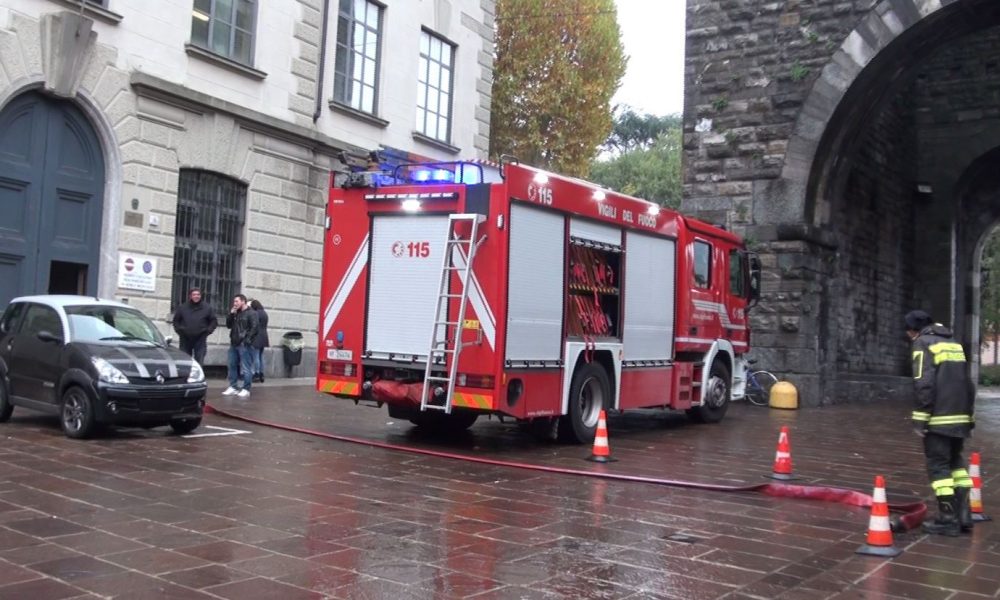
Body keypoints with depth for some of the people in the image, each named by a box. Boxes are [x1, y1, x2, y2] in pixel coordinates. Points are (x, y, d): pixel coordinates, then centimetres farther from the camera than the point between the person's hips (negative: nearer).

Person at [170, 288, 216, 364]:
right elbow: (175, 321, 14)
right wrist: (179, 330, -1)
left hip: (200, 340, -1)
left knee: (199, 363, -6)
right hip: (185, 339, 2)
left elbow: (214, 321, 7)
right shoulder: (182, 307, 7)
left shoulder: (207, 308, 4)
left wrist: (208, 331, -6)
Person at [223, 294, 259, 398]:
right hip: (234, 344, 8)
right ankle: (232, 387, 19)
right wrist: (231, 314, 4)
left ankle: (246, 389, -4)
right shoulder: (235, 313, 20)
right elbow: (228, 325, 18)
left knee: (246, 368, -6)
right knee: (232, 366, 11)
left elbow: (254, 328, -13)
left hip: (244, 345, -8)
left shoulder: (251, 313, -5)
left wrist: (247, 340, -19)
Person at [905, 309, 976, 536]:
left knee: (939, 466, -2)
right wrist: (967, 415, 23)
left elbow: (924, 385, -16)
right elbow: (969, 384, 20)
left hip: (939, 419, -8)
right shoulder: (954, 343, 18)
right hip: (959, 418, 8)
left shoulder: (923, 343, -6)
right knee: (956, 463, 16)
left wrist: (920, 420, -13)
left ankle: (948, 520, -2)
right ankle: (963, 515, 15)